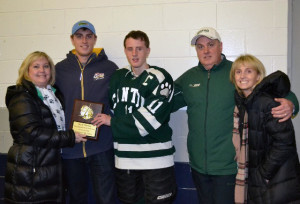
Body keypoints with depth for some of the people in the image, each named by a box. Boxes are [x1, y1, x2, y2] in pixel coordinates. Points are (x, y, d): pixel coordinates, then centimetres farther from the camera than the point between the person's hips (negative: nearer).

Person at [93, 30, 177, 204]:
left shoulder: (160, 78, -8)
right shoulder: (118, 77, 11)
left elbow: (148, 120, -16)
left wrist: (112, 122, -9)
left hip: (155, 157, -5)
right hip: (124, 156, 5)